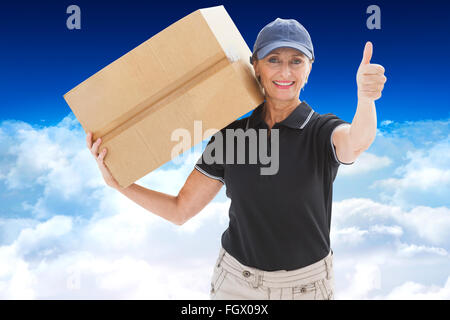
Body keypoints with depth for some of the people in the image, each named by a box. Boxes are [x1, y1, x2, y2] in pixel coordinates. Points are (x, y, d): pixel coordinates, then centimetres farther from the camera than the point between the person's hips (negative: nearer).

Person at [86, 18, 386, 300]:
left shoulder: (322, 130, -12)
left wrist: (366, 96, -59)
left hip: (306, 284, -2)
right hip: (236, 281, 2)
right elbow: (180, 210, -1)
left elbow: (356, 142, -37)